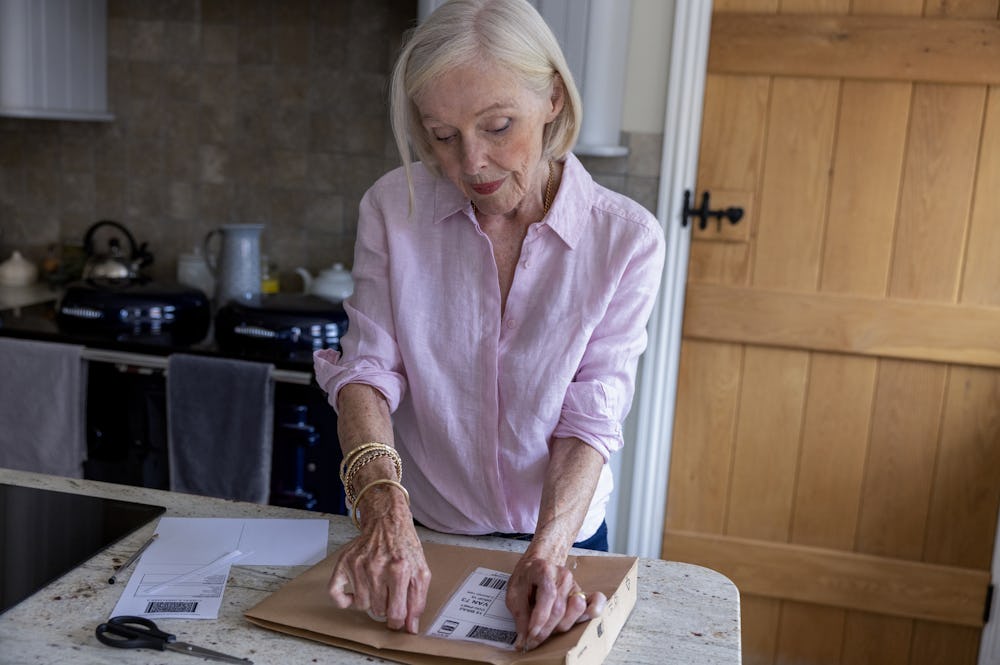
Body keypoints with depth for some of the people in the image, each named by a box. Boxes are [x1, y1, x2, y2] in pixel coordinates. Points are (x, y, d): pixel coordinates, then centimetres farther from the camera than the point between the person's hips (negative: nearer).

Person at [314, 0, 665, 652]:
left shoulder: (626, 238, -17)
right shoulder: (393, 208, -13)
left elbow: (590, 418, -17)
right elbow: (367, 367, -16)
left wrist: (549, 552, -31)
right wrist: (384, 507, -31)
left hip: (558, 533, 0)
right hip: (414, 531, 1)